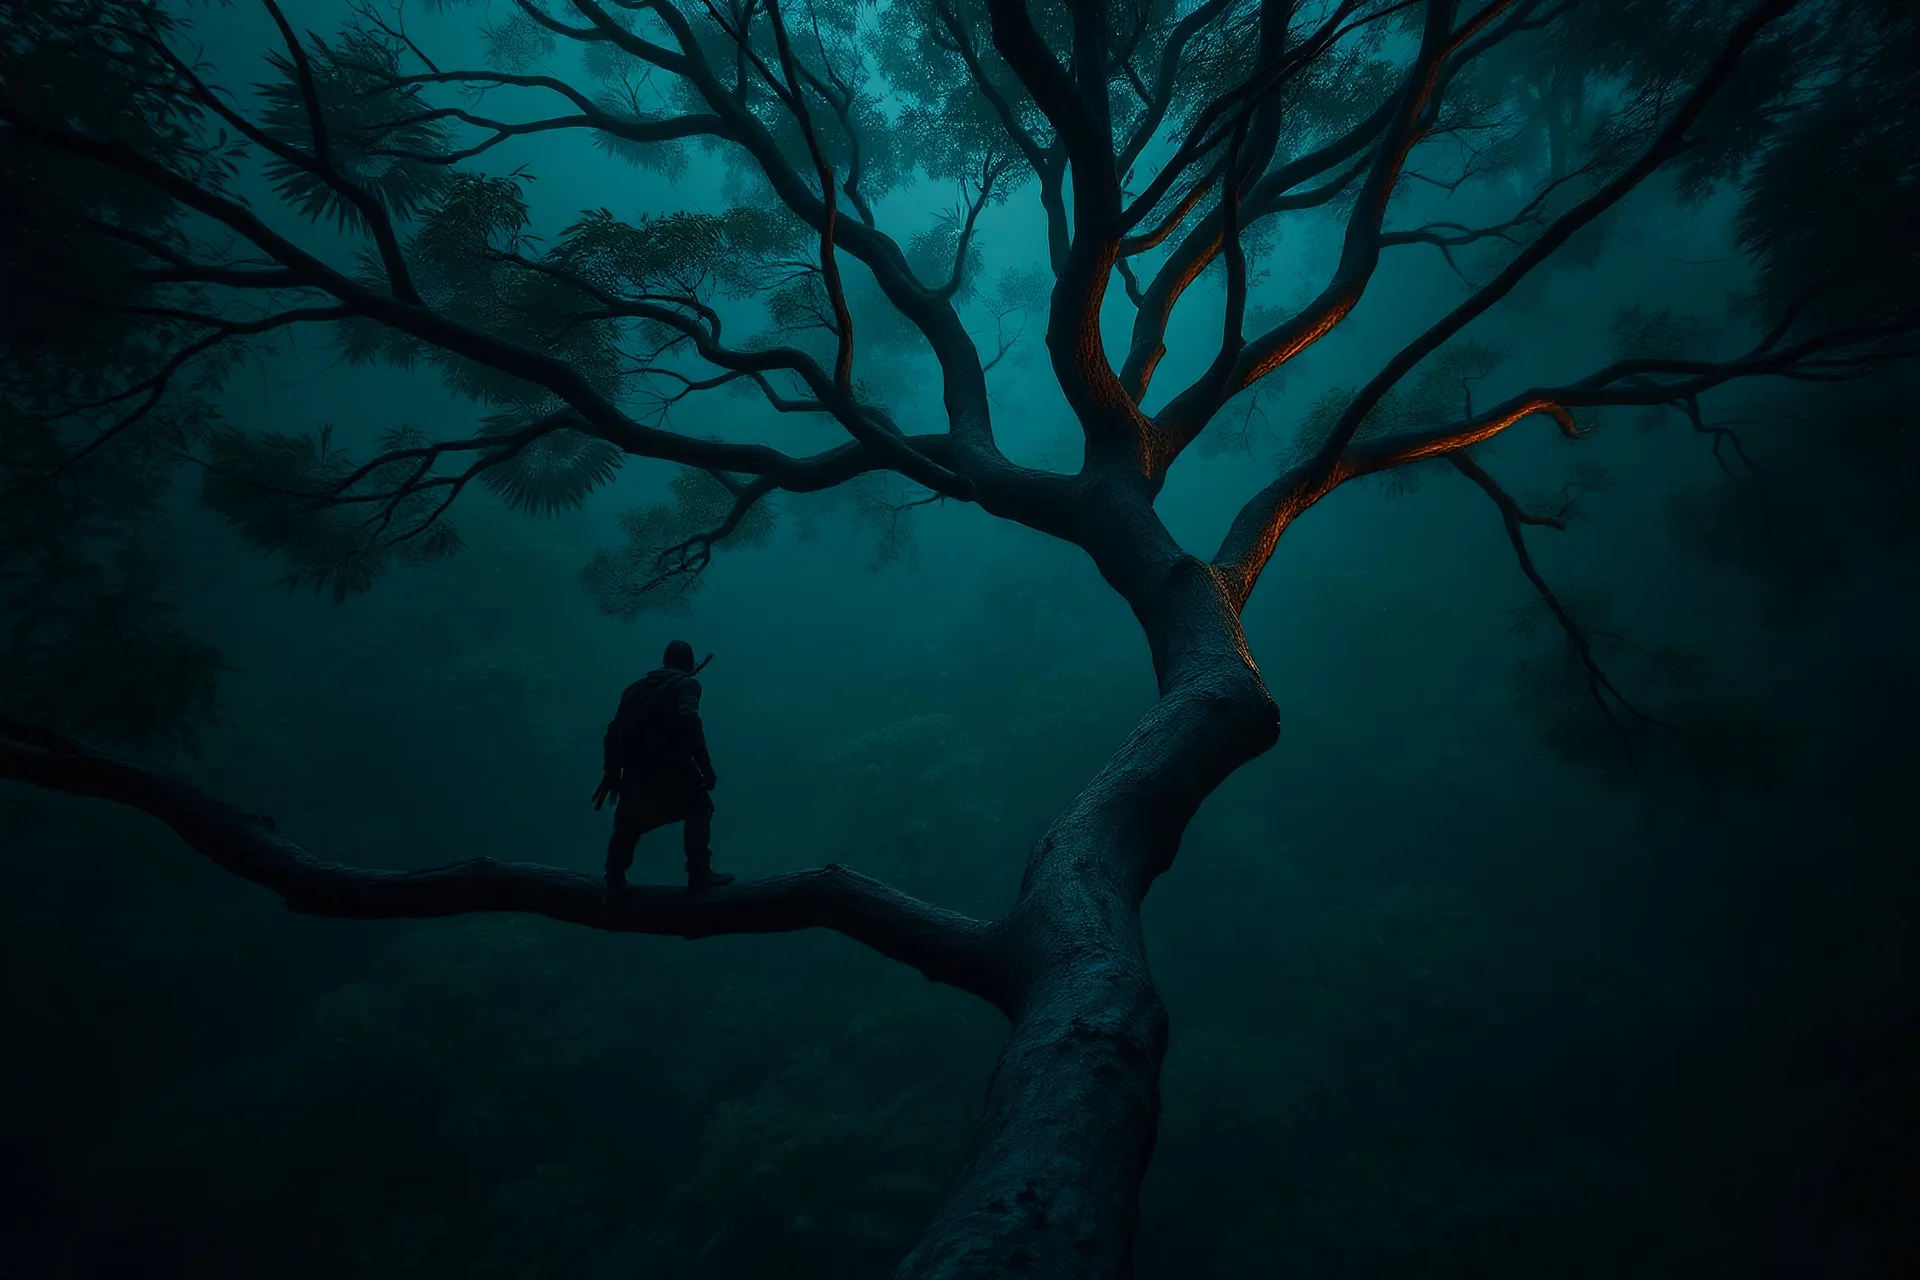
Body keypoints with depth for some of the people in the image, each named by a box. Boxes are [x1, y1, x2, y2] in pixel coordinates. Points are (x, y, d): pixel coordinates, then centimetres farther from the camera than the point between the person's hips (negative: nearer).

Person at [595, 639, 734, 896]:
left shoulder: (636, 688, 21)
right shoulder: (686, 684, 4)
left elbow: (615, 732, 17)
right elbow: (688, 721, -15)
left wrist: (612, 773, 23)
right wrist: (705, 766, -14)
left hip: (635, 769, 5)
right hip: (669, 765, -5)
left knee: (627, 826, 19)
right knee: (698, 808, 13)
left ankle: (615, 883, 15)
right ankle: (700, 873, 6)